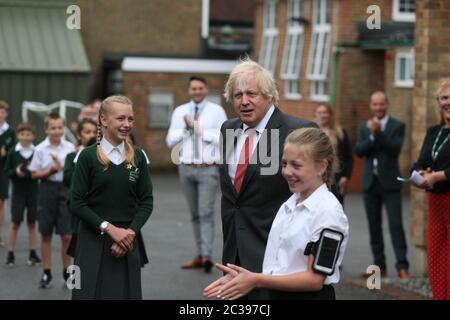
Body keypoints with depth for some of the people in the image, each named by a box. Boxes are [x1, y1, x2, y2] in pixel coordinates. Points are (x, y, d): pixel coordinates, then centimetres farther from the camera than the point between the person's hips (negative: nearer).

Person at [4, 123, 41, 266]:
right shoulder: (13, 152, -2)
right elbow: (7, 171, 0)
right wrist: (15, 172, -19)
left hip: (34, 191, 1)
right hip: (18, 191, 0)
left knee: (32, 222, 8)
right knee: (15, 222, 1)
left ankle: (33, 253, 16)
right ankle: (10, 254, 7)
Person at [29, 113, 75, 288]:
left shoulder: (70, 147, 0)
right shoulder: (40, 149, -3)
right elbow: (34, 174, 0)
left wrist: (61, 167, -15)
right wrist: (50, 171, -16)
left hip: (66, 189, 0)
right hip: (47, 189, 0)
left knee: (66, 235, -1)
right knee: (46, 234, 7)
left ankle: (67, 271, 14)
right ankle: (47, 273, 16)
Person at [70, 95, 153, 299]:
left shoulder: (137, 157, 6)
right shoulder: (88, 156, -4)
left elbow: (146, 202, 5)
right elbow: (76, 204, -7)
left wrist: (130, 232, -10)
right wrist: (110, 229, -14)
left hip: (127, 242, 3)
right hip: (93, 241, -3)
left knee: (125, 293, 3)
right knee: (92, 292, -4)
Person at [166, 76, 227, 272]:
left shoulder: (216, 111, 1)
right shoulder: (179, 112, 10)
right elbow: (170, 141, 6)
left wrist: (201, 130, -12)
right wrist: (186, 128, -9)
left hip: (208, 169, -4)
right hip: (186, 168, 4)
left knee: (206, 212, -12)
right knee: (195, 214, 9)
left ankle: (207, 256, -17)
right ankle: (199, 256, 14)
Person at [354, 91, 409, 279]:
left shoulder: (397, 126, 1)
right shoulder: (364, 127, 11)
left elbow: (395, 149, -13)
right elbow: (358, 151, -2)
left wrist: (379, 133, -20)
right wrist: (372, 135, -15)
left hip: (390, 183, -4)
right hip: (370, 182, 4)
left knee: (395, 223, -9)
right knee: (374, 225, 6)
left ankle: (402, 266, -10)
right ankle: (379, 265, 12)